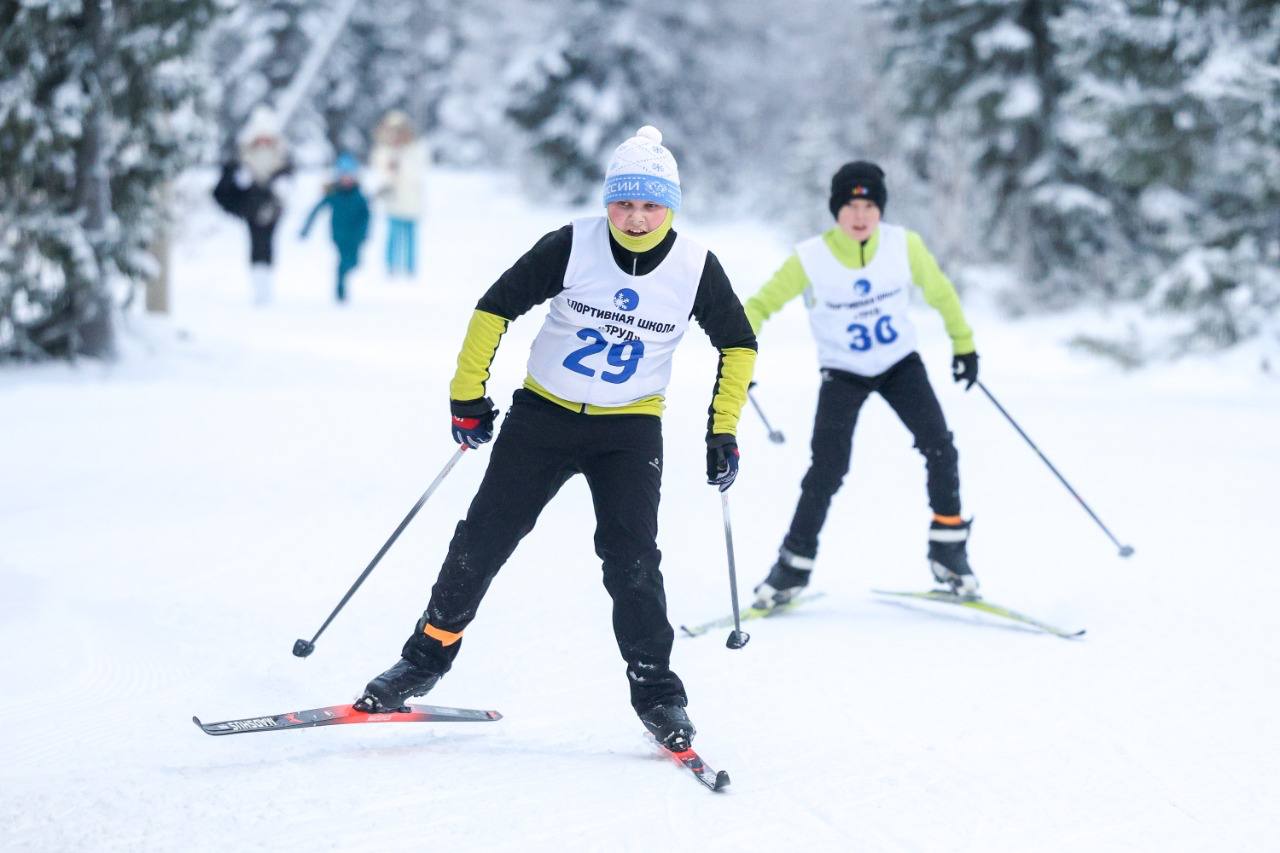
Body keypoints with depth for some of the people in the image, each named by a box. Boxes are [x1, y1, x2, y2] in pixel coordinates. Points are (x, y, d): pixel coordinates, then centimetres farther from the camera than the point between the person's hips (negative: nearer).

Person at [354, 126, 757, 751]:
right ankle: (426, 658, 16)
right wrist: (467, 396, -3)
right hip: (543, 416, 0)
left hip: (630, 430, 0)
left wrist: (723, 431, 2)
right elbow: (495, 309, -4)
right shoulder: (572, 247, -13)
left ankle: (657, 692, 0)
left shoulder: (696, 268, -9)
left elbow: (739, 345, 6)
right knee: (483, 539, 0)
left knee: (631, 558, -12)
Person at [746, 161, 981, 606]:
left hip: (900, 364, 2)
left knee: (940, 449, -15)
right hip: (843, 373, -2)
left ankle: (948, 549, 3)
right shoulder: (810, 259, -21)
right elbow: (760, 306, -11)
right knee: (827, 470, -11)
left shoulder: (904, 245, -15)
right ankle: (794, 565, 6)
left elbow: (940, 292, 3)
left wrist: (964, 344, 11)